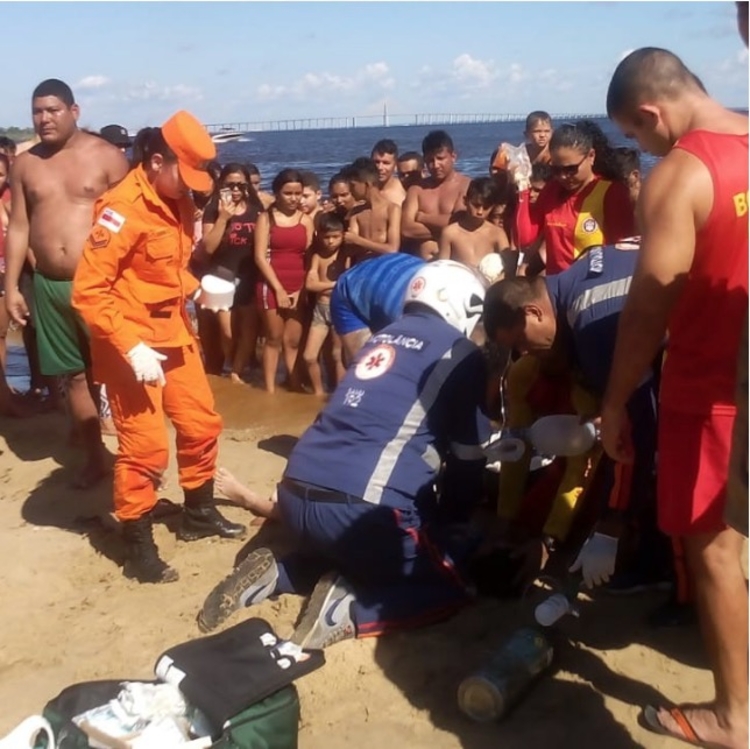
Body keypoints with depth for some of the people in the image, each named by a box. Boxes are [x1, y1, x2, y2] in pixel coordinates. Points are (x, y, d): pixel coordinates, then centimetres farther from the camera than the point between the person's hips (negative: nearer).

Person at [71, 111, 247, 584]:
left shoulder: (178, 201, 5)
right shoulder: (123, 208, -21)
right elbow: (87, 290, -23)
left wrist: (198, 288, 2)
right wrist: (130, 348, -26)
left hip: (174, 331, 8)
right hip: (131, 341, -8)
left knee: (202, 423, 15)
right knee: (145, 446, -3)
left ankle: (199, 515, 35)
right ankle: (139, 549, 14)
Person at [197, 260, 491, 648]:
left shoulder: (383, 336, 20)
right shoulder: (460, 354, 2)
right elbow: (468, 459, 7)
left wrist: (431, 517, 38)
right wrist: (447, 521, 26)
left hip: (296, 496, 7)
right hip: (361, 507, -7)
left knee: (353, 554, 34)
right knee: (455, 582, 12)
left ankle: (275, 575, 13)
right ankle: (348, 610, -7)